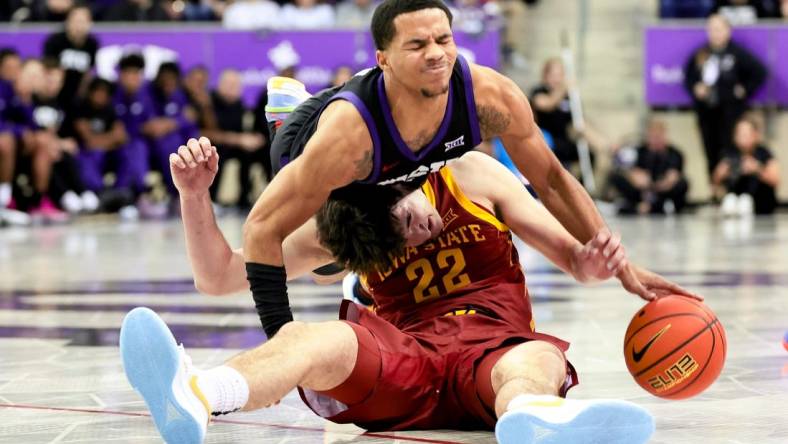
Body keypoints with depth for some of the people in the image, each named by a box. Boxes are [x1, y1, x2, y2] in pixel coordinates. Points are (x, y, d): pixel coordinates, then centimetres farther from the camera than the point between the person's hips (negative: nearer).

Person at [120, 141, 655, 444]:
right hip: (404, 360, 0)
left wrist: (593, 262, -14)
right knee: (310, 339, -32)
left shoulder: (472, 176, 8)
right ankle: (194, 396, -67)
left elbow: (570, 254, 11)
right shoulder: (330, 233, 10)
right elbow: (220, 275, 11)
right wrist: (196, 197, -5)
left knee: (537, 362, -39)